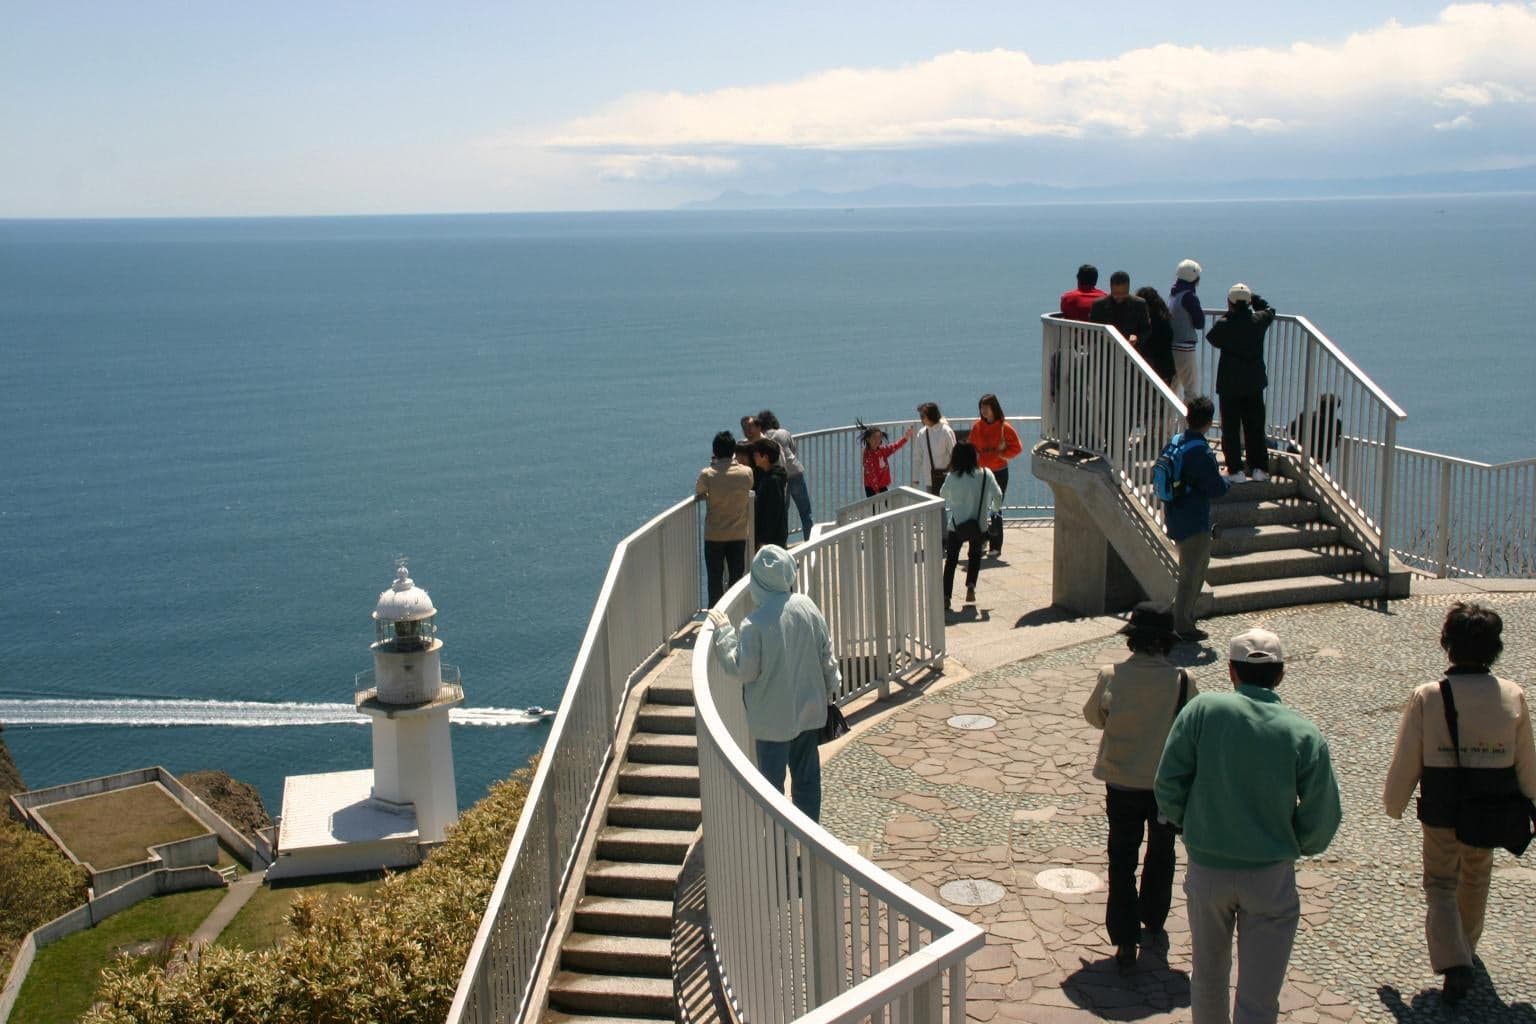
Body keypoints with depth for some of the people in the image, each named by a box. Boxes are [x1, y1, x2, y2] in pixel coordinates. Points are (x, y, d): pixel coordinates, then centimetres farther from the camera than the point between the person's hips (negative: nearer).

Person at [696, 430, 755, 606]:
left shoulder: (707, 474, -15)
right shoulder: (746, 473, -9)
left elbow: (698, 491, 5)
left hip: (714, 536, -2)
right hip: (738, 535, 2)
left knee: (715, 579, 8)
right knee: (736, 578, 12)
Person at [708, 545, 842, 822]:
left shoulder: (755, 623, -23)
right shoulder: (808, 607, -7)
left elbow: (744, 670, -16)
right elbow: (827, 654, 2)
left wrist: (724, 633, -6)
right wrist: (831, 688, 18)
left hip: (773, 718, -5)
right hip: (810, 710, 5)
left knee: (772, 779, 9)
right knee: (807, 775, 18)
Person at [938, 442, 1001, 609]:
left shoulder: (952, 477, -8)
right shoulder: (986, 475, -8)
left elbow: (943, 497, 8)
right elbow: (998, 496, -6)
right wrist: (994, 508, 15)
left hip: (955, 526, -1)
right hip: (979, 525, 1)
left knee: (951, 560, 9)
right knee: (975, 555, 24)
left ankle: (946, 597, 1)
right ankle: (971, 585, 5)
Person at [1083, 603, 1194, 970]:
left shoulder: (1111, 677, -16)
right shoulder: (1181, 681, -17)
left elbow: (1094, 716, 0)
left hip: (1122, 783, -1)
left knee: (1122, 860, 9)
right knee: (1161, 856, 22)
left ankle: (1125, 940, 7)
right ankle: (1154, 924, 36)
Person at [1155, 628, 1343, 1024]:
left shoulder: (1203, 710, -10)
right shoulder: (1304, 734, -10)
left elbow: (1168, 784, -9)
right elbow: (1323, 818, -8)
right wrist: (1294, 846, 12)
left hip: (1206, 869, 1)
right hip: (1270, 875, -1)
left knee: (1208, 976, 23)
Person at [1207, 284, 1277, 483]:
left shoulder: (1224, 325, -16)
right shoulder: (1259, 321, -6)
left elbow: (1212, 338, 3)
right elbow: (1269, 310, 16)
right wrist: (1252, 297, 16)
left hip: (1229, 385, -3)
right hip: (1254, 384, 3)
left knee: (1231, 429, 5)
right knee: (1255, 427, 12)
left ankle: (1236, 470, 5)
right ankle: (1259, 469, 16)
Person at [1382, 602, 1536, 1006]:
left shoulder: (1427, 698, -18)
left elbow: (1405, 762, -10)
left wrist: (1393, 803, 7)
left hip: (1441, 814, -3)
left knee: (1440, 885, 14)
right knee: (1475, 878, 27)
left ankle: (1454, 962, -5)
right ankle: (1466, 945, 48)